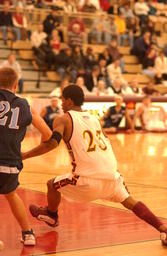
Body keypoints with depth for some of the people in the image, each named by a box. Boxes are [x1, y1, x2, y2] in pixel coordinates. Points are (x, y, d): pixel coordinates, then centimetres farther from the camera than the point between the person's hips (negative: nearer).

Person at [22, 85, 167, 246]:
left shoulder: (63, 120, 3)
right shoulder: (94, 118, 21)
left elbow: (52, 143, -14)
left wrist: (24, 156, -6)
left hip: (88, 179, -5)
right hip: (111, 175, 5)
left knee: (52, 185, 20)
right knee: (129, 201, 21)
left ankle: (51, 216, 45)